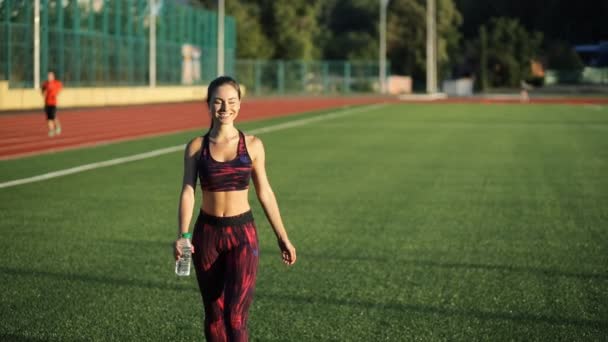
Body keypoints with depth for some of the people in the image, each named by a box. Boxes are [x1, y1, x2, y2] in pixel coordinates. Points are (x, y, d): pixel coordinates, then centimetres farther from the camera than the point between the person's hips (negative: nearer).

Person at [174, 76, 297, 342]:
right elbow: (188, 192, -6)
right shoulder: (196, 147, 0)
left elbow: (264, 192, 6)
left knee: (235, 317, -11)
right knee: (214, 314, 10)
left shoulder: (252, 145, -1)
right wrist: (182, 236, -20)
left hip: (242, 233, -1)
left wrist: (282, 238, 8)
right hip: (207, 233, 2)